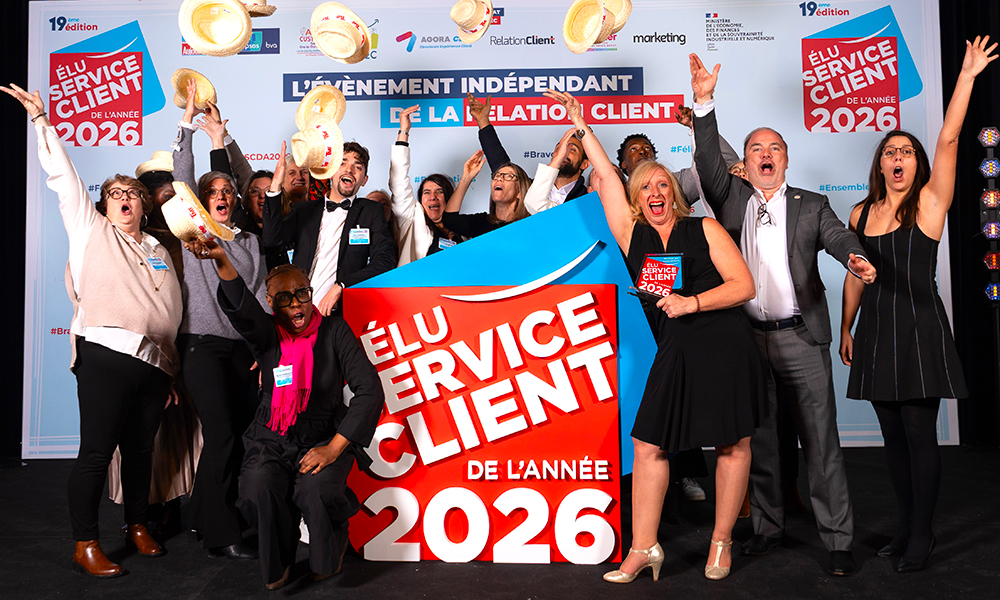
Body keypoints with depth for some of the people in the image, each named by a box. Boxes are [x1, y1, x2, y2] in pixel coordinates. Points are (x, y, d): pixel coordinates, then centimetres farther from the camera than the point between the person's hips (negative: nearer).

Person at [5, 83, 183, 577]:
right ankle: (85, 546, 8)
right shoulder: (90, 230, 11)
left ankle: (137, 526, 28)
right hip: (106, 355, -4)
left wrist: (173, 367, 18)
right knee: (97, 450, -3)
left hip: (155, 364, 4)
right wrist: (40, 119, 2)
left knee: (140, 448, 11)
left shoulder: (159, 250, 22)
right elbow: (62, 175, 5)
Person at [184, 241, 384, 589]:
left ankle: (330, 555, 6)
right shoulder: (266, 335, 1)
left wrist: (334, 448, -16)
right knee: (259, 488, -28)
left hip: (325, 438, -1)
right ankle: (277, 564, 4)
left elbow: (369, 391, -9)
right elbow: (240, 306, -23)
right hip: (272, 439, 2)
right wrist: (220, 260, -44)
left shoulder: (334, 331, -3)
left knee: (316, 489, -30)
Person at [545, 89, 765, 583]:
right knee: (648, 446, -2)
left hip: (725, 347, -2)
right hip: (675, 354, 2)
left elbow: (744, 286, -1)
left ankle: (722, 541, 23)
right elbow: (606, 177, 8)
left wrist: (691, 302, -13)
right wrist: (580, 124, 7)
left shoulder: (703, 229, 4)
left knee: (733, 445, 6)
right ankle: (643, 547, 10)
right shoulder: (633, 236, 9)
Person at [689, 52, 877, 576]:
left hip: (800, 338, -1)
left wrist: (855, 257, -29)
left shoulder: (810, 206, 9)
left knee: (820, 441, 1)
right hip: (745, 337, 2)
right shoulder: (731, 198, 9)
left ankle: (837, 539, 12)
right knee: (757, 439, 11)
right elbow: (708, 160, -4)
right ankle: (767, 527, 26)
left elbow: (837, 236, -6)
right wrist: (704, 102, -15)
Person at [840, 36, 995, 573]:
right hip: (876, 330, 4)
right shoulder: (860, 214, 9)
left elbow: (948, 140, -13)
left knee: (920, 433, -1)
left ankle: (921, 537, 10)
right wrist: (845, 329, 13)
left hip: (919, 328, -4)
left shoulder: (929, 204, -2)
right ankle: (905, 526, 23)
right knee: (893, 434, 11)